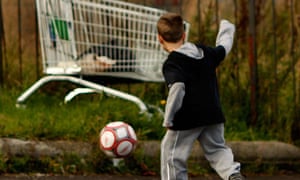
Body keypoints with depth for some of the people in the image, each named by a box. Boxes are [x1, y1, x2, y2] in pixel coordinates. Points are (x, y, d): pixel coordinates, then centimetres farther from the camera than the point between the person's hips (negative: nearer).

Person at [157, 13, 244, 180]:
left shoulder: (172, 64, -12)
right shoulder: (206, 52, 8)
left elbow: (177, 89, -25)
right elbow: (223, 49, 28)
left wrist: (168, 119, -20)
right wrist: (226, 30, 49)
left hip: (186, 119, -6)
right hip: (213, 114, 6)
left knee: (172, 155, 6)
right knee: (216, 149, 19)